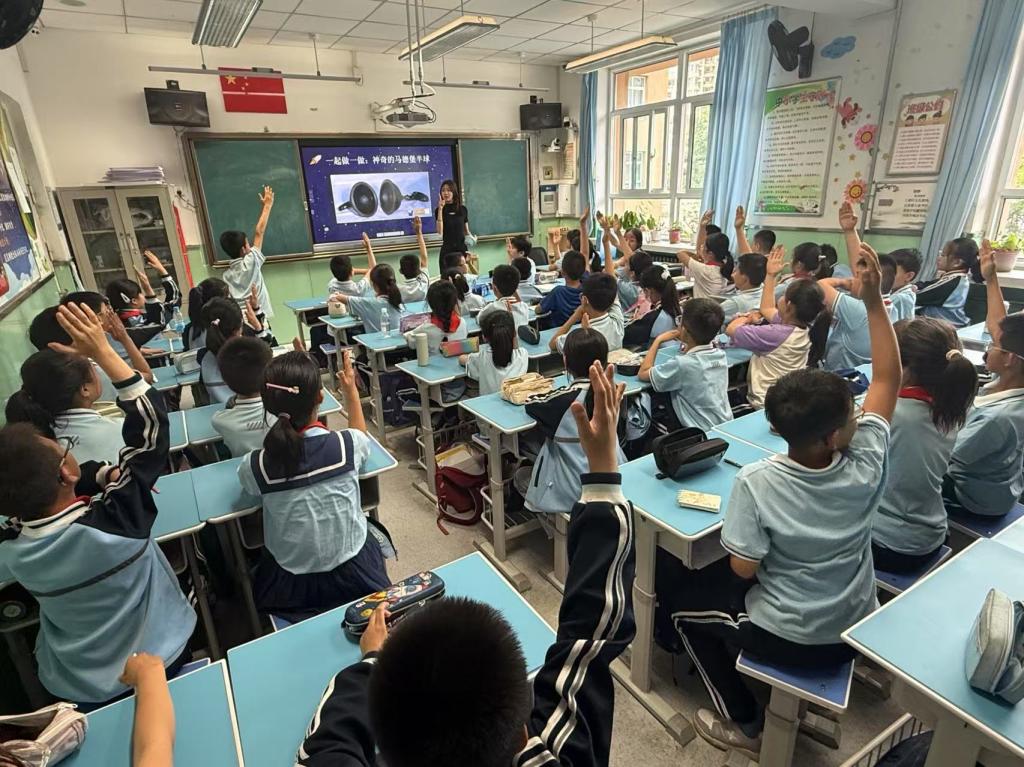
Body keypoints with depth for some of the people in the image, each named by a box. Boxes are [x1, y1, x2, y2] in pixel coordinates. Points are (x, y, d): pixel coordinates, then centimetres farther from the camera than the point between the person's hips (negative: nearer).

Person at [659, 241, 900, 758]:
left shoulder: (756, 482, -31)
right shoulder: (866, 467, -20)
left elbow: (743, 568, -22)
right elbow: (888, 377, -10)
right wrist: (874, 298, -12)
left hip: (787, 638, -5)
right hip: (855, 631, 6)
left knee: (677, 593, 15)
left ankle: (744, 723, 23)